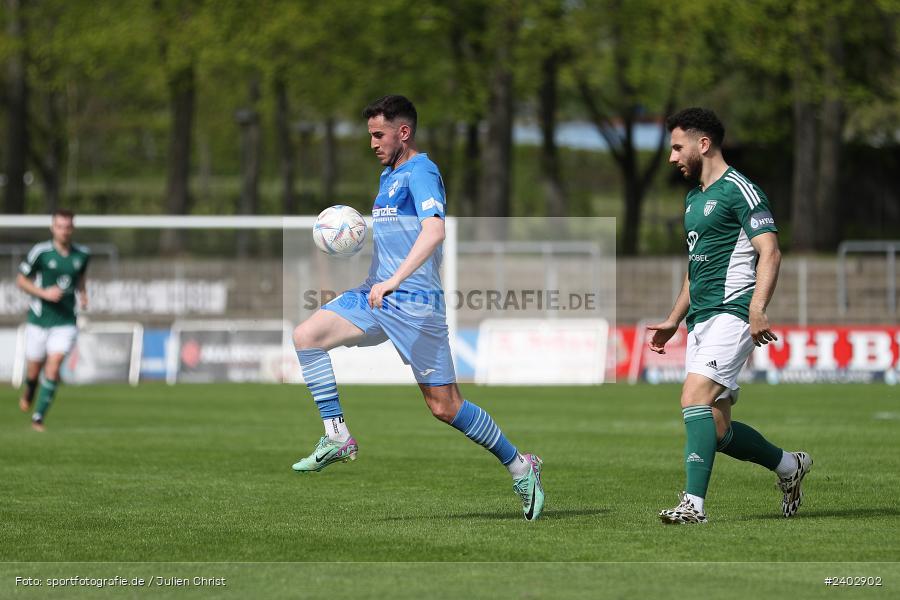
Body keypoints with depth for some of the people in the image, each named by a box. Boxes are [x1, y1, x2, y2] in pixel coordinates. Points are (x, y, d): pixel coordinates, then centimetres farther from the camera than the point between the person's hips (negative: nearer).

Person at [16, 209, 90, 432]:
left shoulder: (82, 254, 2)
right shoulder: (40, 252, -9)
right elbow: (21, 280, -1)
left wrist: (83, 294, 5)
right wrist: (44, 293, -16)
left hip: (65, 321, 1)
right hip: (39, 319, -1)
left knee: (53, 368, -14)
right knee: (34, 369, 8)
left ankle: (38, 417, -8)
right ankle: (29, 391, 44)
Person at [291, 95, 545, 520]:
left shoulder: (420, 173, -11)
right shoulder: (388, 176, 19)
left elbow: (434, 230, -28)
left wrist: (394, 280, -37)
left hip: (414, 302, -9)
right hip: (376, 295, 9)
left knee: (444, 406, -8)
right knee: (306, 335, -12)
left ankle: (520, 467, 8)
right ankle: (337, 437, -9)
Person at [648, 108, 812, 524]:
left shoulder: (739, 190, -7)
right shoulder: (694, 199, 21)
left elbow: (769, 252, -15)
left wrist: (757, 310, -26)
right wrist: (674, 320, 27)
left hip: (731, 314, -9)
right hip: (701, 319, 9)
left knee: (695, 397, -24)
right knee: (716, 430, 5)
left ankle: (694, 502, -28)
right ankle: (788, 465, 26)